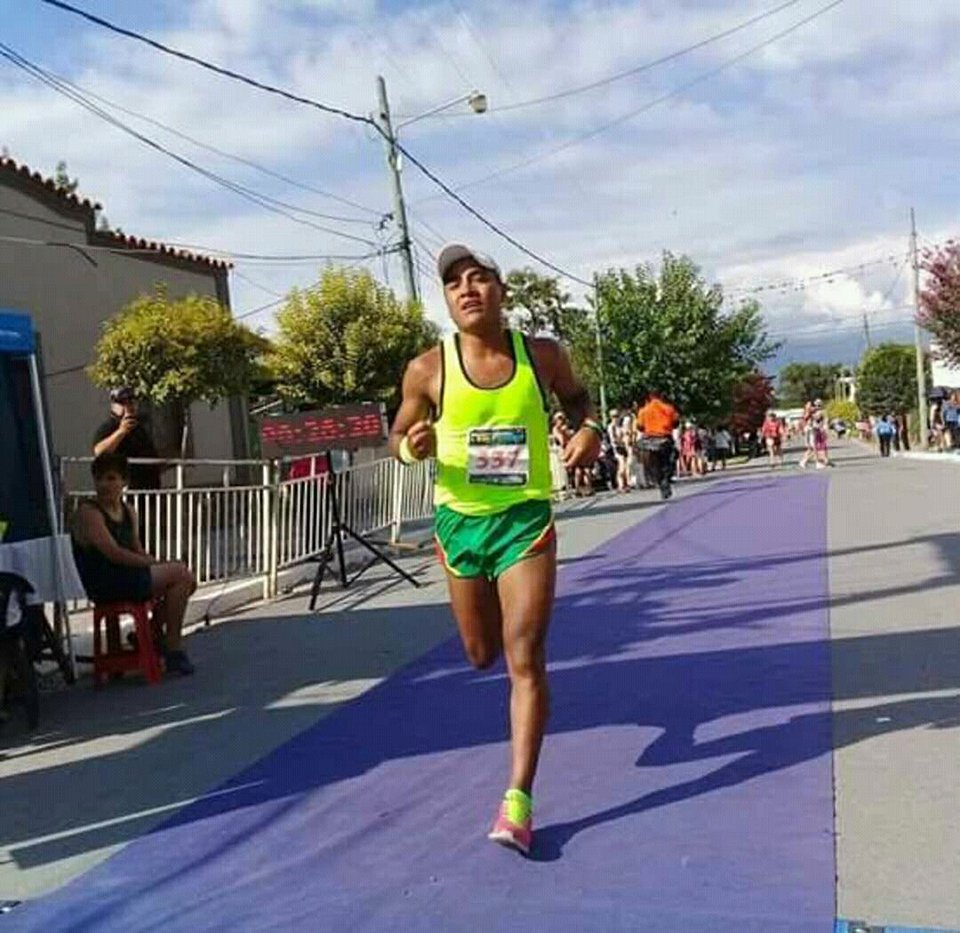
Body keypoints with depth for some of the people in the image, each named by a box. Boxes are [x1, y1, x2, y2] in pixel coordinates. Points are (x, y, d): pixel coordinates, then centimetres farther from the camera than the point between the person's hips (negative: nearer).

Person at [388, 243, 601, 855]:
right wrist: (411, 447, -20)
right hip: (460, 522, 1)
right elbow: (399, 436, 4)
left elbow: (578, 396, 16)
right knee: (482, 655, 15)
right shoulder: (428, 370, -8)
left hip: (526, 519, -1)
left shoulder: (543, 355, -5)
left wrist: (589, 429, -6)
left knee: (524, 657, -8)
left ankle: (518, 800, -1)